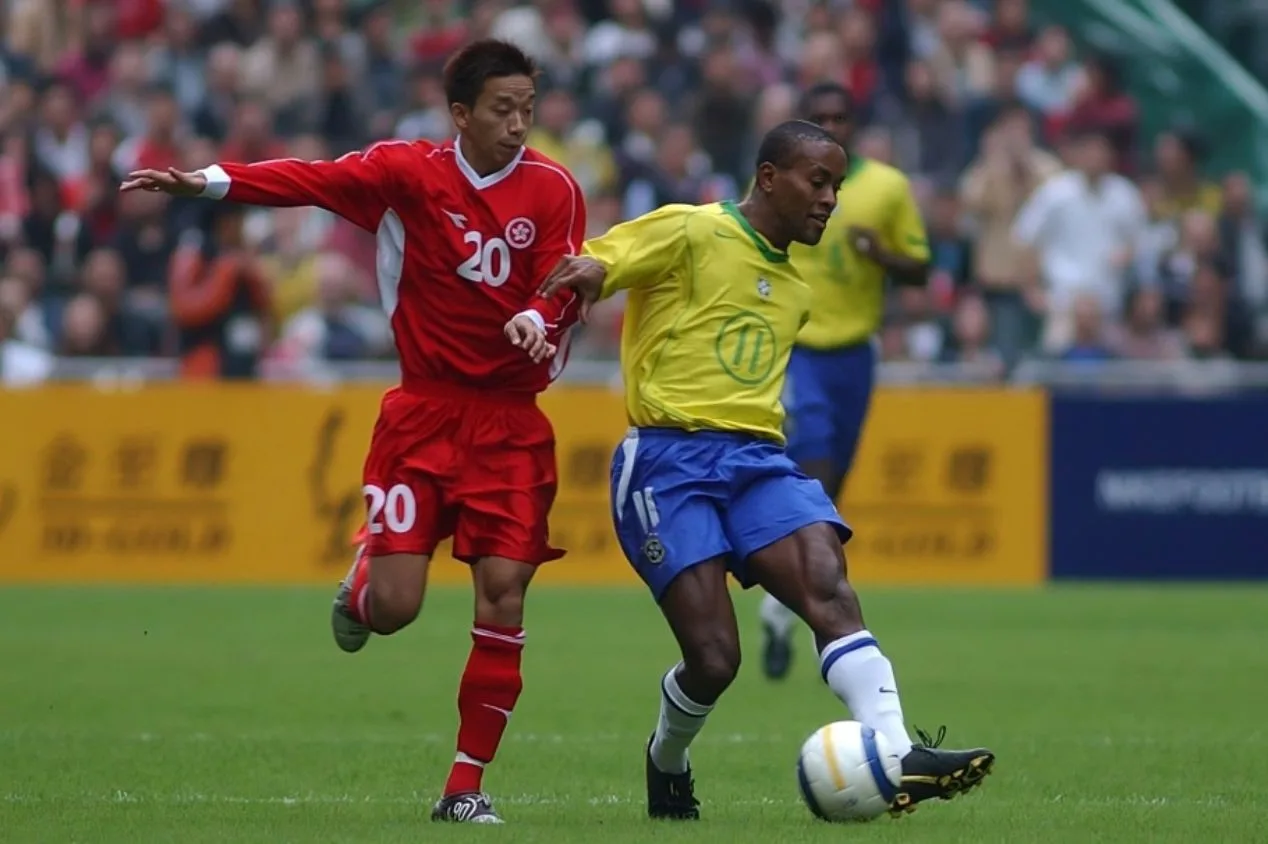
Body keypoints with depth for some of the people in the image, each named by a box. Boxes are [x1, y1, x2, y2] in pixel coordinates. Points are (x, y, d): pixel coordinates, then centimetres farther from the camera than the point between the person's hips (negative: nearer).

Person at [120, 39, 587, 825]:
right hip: (423, 408, 0)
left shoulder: (553, 190, -3)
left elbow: (563, 289, -8)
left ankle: (467, 785, 2)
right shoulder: (410, 170, -4)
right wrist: (210, 181, -26)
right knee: (393, 607, -8)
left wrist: (538, 319, -31)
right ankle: (360, 586, 32)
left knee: (503, 595, -9)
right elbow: (316, 180, -13)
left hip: (511, 420, 1)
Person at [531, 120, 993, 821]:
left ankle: (896, 758, -35)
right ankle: (666, 763, 19)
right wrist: (587, 271, -27)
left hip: (758, 459, 6)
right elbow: (578, 274, -5)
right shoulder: (688, 233, -1)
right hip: (668, 458, -6)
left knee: (829, 586, -22)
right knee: (713, 659, -13)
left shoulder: (797, 289, 22)